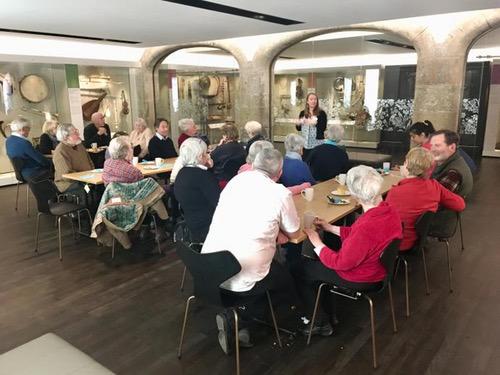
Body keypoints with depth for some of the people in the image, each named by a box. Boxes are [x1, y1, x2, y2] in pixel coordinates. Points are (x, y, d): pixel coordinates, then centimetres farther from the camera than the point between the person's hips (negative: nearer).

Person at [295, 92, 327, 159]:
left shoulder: (321, 113, -2)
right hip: (306, 144, 3)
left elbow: (323, 127, -10)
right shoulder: (303, 113, 8)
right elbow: (299, 128, 13)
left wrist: (315, 123, -24)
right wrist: (298, 124, -8)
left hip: (317, 144, -3)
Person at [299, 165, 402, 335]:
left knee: (300, 271, 7)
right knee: (312, 261, 24)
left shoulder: (367, 227, -39)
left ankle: (322, 323, 19)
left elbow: (341, 263, -25)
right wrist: (330, 228, 7)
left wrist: (317, 243, -12)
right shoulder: (390, 211, -12)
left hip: (360, 278, -9)